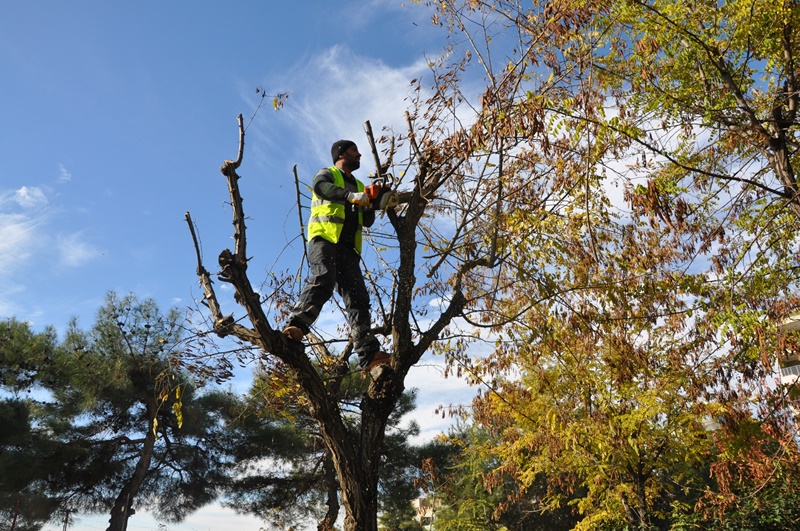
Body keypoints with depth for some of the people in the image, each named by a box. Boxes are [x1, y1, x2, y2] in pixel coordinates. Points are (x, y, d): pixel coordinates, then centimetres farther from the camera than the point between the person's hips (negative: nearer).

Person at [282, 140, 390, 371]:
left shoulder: (359, 186, 32)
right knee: (323, 280, -31)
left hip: (349, 247, 5)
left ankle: (368, 355, -15)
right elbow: (321, 187, -13)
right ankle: (295, 326, -40)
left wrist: (370, 204, 5)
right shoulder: (327, 174, 14)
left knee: (358, 296, -8)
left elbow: (367, 221, 26)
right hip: (324, 238, -5)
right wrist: (351, 195, -26)